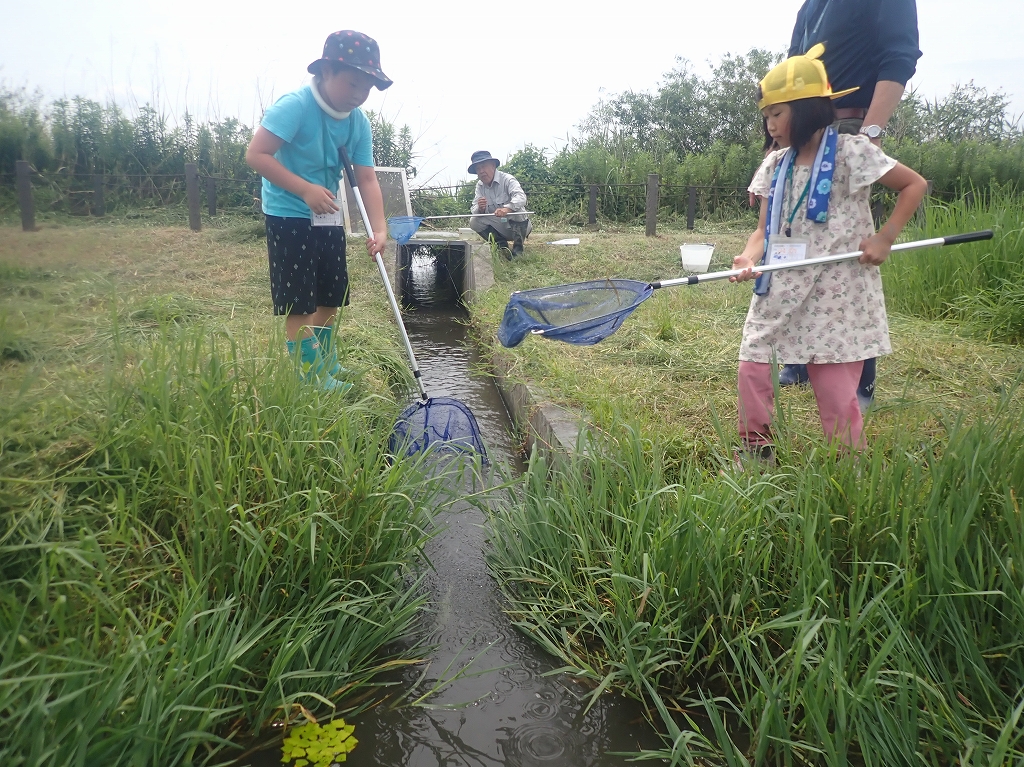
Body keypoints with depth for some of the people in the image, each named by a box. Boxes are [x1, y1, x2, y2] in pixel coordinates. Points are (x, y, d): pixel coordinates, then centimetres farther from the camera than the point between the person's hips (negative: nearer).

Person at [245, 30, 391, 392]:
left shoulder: (359, 122, -1)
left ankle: (328, 367, 31)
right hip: (289, 216, -7)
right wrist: (306, 189, -29)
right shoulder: (295, 105, -20)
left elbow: (367, 178, -4)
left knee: (330, 298, 15)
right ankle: (314, 378, 6)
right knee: (298, 305, -5)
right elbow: (256, 154, -24)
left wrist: (379, 228, -16)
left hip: (328, 218, 7)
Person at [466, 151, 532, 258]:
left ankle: (518, 248, -19)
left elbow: (520, 197, -36)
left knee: (517, 209, -34)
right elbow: (474, 210, -6)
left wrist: (506, 209, -56)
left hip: (518, 225, -4)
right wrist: (480, 209, -32)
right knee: (474, 221, -15)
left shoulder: (507, 179, -17)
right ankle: (502, 244, -4)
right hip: (499, 227, 4)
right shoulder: (480, 185, 1)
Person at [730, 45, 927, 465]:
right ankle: (755, 457, 19)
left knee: (836, 393, -3)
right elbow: (765, 230, 7)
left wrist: (884, 238, -10)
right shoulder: (775, 166, 9)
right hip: (779, 295, 5)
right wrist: (748, 258, -14)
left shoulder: (851, 152, -6)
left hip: (836, 297, -5)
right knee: (751, 370, 1)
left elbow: (914, 185, 2)